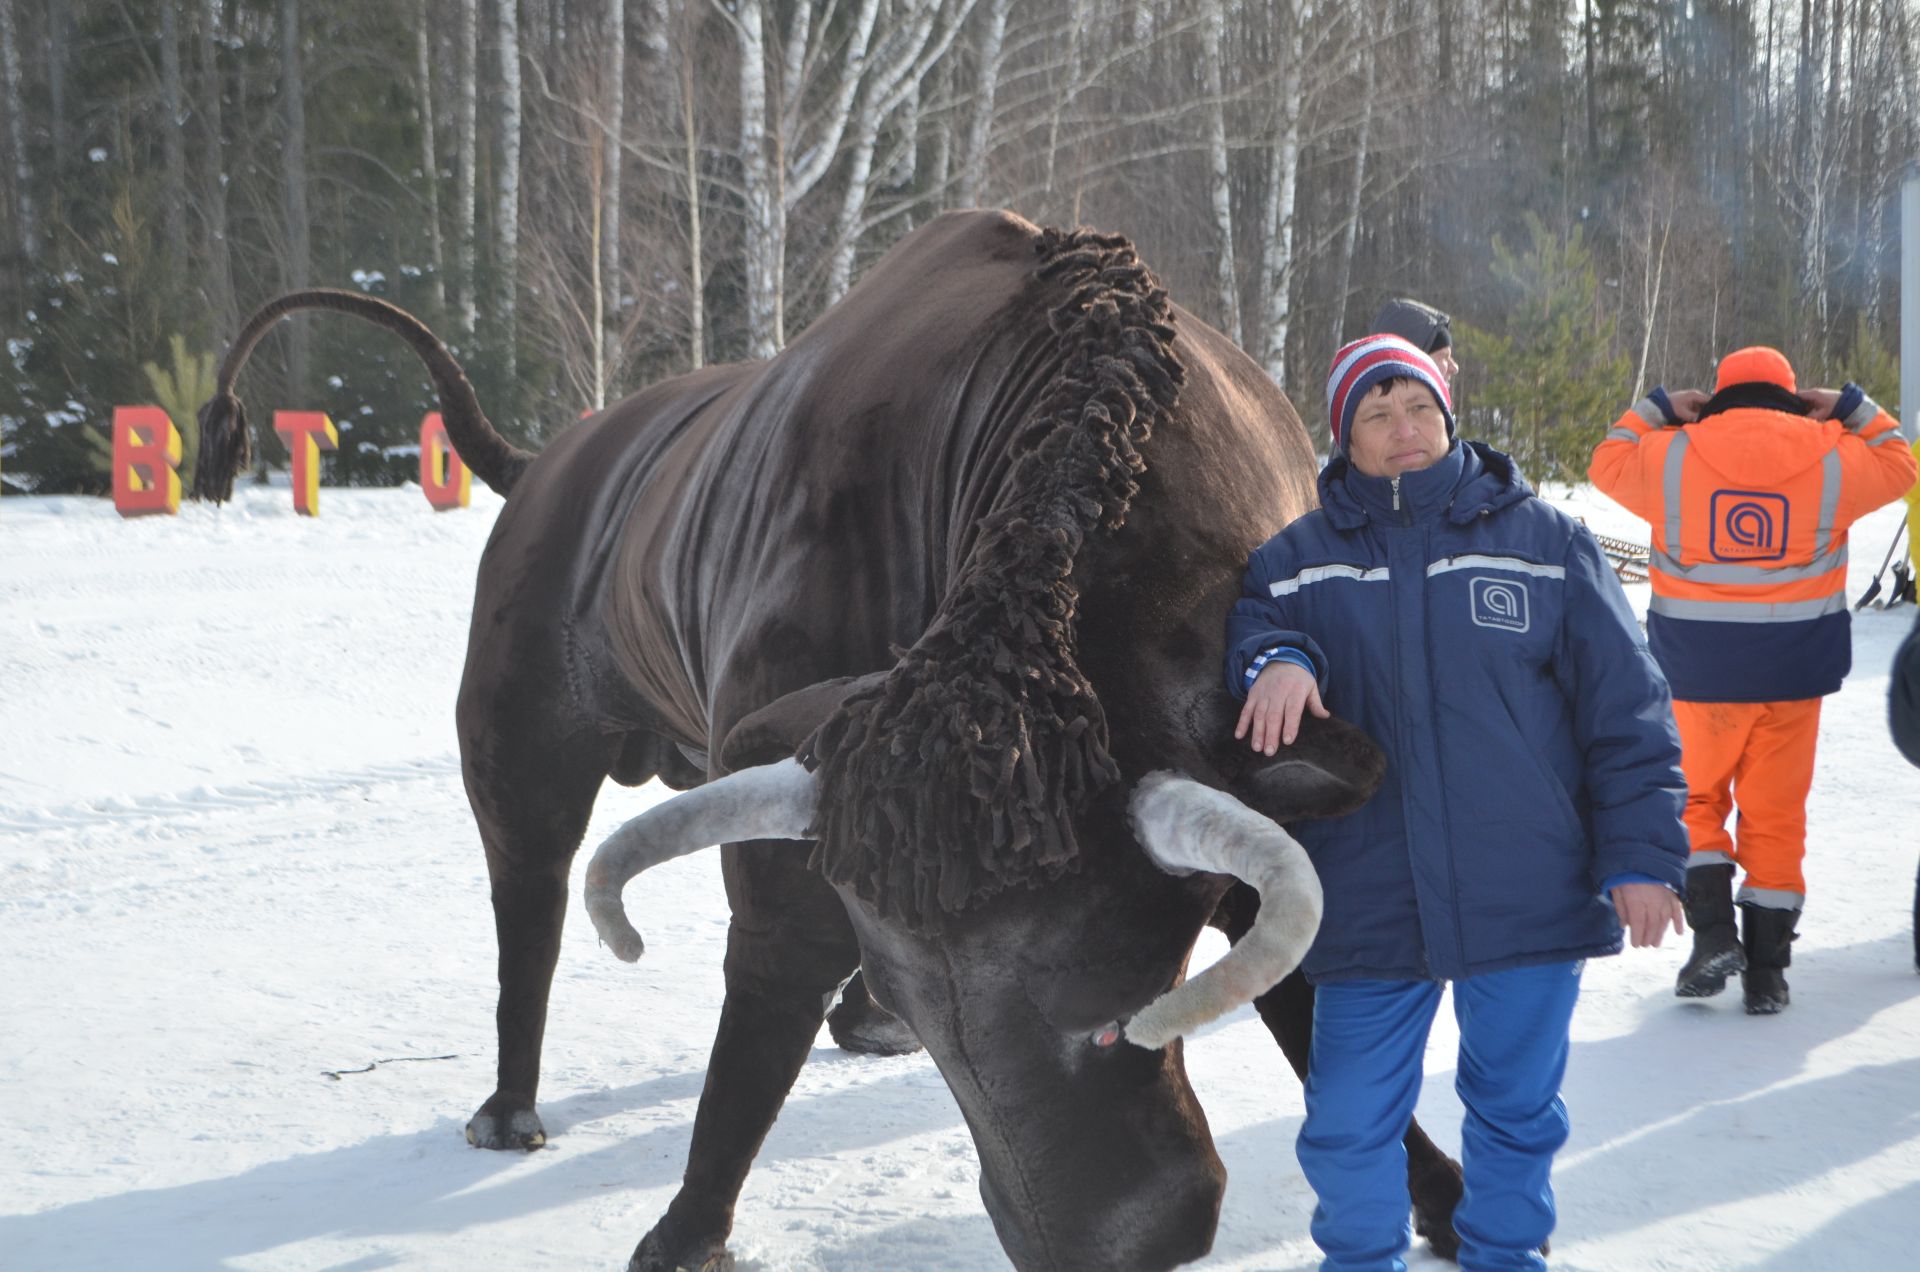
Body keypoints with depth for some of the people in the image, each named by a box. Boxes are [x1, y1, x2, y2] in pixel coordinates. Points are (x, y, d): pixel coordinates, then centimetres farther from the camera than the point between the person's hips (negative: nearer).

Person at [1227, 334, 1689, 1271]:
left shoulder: (1544, 541, 2)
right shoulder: (1298, 560, 6)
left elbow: (1626, 709, 2)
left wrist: (1641, 855, -3)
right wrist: (1275, 662, -22)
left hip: (1527, 900, 0)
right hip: (1367, 904, 1)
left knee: (1516, 1108, 14)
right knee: (1348, 1125, 5)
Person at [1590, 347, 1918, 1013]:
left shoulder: (1672, 455, -5)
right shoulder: (1831, 457, -3)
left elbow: (1609, 466, 13)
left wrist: (1656, 408, 21)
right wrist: (1852, 410, 21)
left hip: (1701, 669, -1)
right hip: (1794, 670, 1)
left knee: (1697, 799, 16)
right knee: (1776, 811, 9)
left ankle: (1713, 932, 0)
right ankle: (1765, 968, 11)